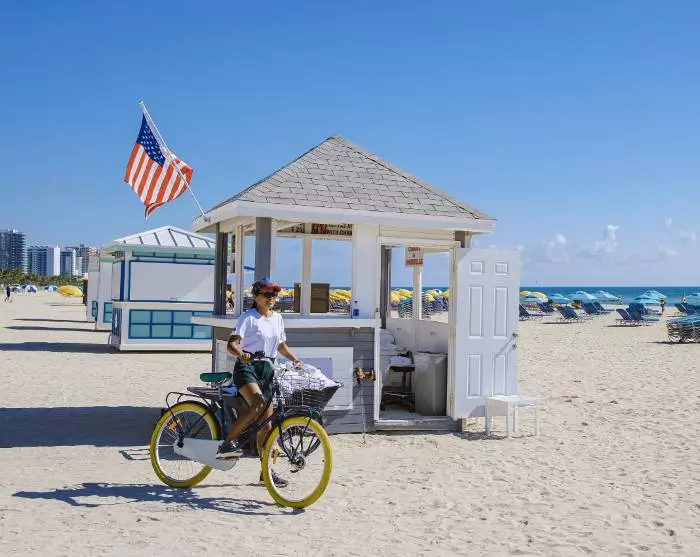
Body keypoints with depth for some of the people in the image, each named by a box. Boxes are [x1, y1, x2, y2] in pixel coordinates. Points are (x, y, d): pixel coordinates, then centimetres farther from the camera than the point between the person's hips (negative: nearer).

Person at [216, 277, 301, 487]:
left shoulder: (277, 318, 13)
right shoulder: (248, 318, -7)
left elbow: (281, 345, 23)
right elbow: (232, 343, -17)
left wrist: (294, 359, 7)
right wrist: (240, 354, -38)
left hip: (267, 369, 6)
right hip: (246, 367, -6)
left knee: (266, 423, 5)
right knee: (258, 404, -33)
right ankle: (228, 442, -20)